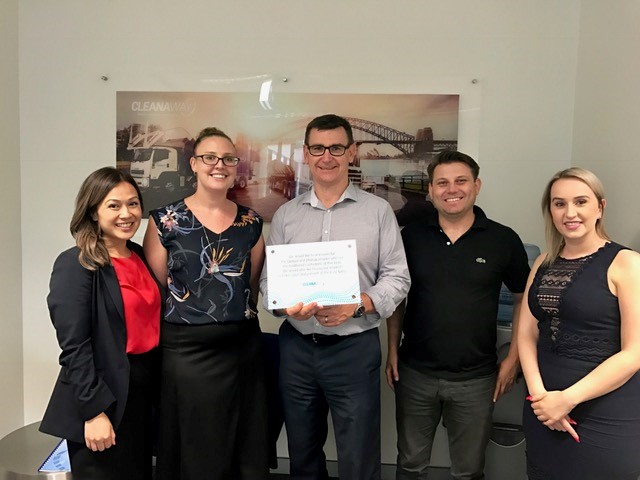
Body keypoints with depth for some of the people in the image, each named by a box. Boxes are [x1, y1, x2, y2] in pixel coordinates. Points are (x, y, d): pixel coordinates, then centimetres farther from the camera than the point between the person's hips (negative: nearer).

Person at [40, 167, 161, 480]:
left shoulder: (138, 255, 7)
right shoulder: (75, 265, -14)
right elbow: (74, 346, -18)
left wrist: (151, 386, 8)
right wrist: (94, 411, -20)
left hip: (144, 389, 7)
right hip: (104, 395, -7)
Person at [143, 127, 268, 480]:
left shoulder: (251, 222, 6)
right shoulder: (165, 221, -4)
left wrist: (240, 319, 10)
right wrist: (186, 319, 1)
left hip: (243, 348, 3)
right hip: (186, 351, -3)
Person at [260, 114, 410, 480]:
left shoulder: (378, 210, -1)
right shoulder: (286, 214, 7)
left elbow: (397, 278, -2)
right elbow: (269, 278, 7)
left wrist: (356, 305, -18)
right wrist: (286, 305, -15)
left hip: (354, 347, -3)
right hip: (297, 346, 3)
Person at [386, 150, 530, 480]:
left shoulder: (504, 240, -6)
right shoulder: (411, 236, -2)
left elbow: (524, 300, 3)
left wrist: (513, 358, -2)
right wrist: (393, 350, 2)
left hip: (476, 378, -1)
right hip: (415, 374, 1)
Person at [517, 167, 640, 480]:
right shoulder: (544, 263, 7)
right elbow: (526, 334, 4)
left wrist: (567, 398, -16)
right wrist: (538, 393, -11)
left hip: (605, 420, -5)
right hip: (543, 411, 5)